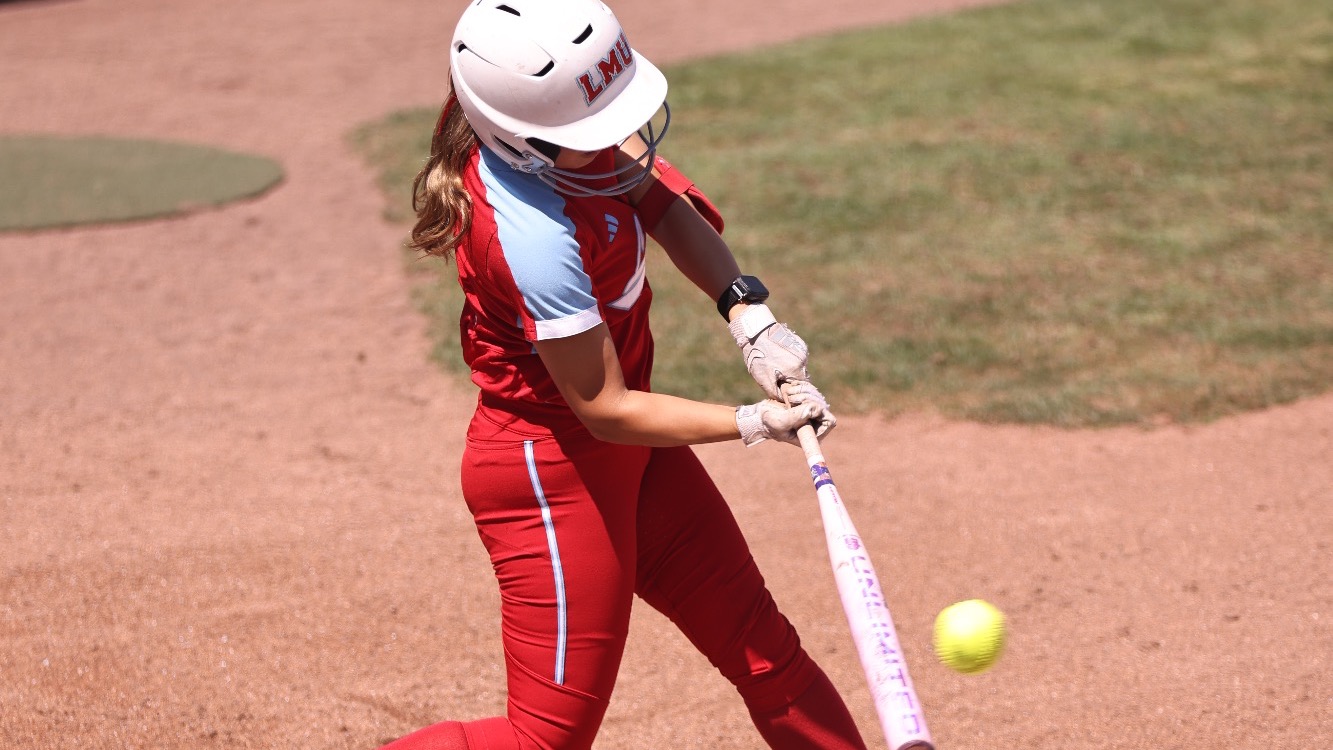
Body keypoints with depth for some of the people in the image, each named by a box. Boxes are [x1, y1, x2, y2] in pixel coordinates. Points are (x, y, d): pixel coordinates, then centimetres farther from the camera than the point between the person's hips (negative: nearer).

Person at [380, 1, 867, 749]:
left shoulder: (541, 108, -11)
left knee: (762, 645, 15)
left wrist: (749, 313, -15)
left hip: (629, 457, 9)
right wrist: (755, 423, -16)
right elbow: (605, 410, -24)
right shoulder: (535, 240, -34)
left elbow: (660, 199, -1)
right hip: (553, 473, -9)